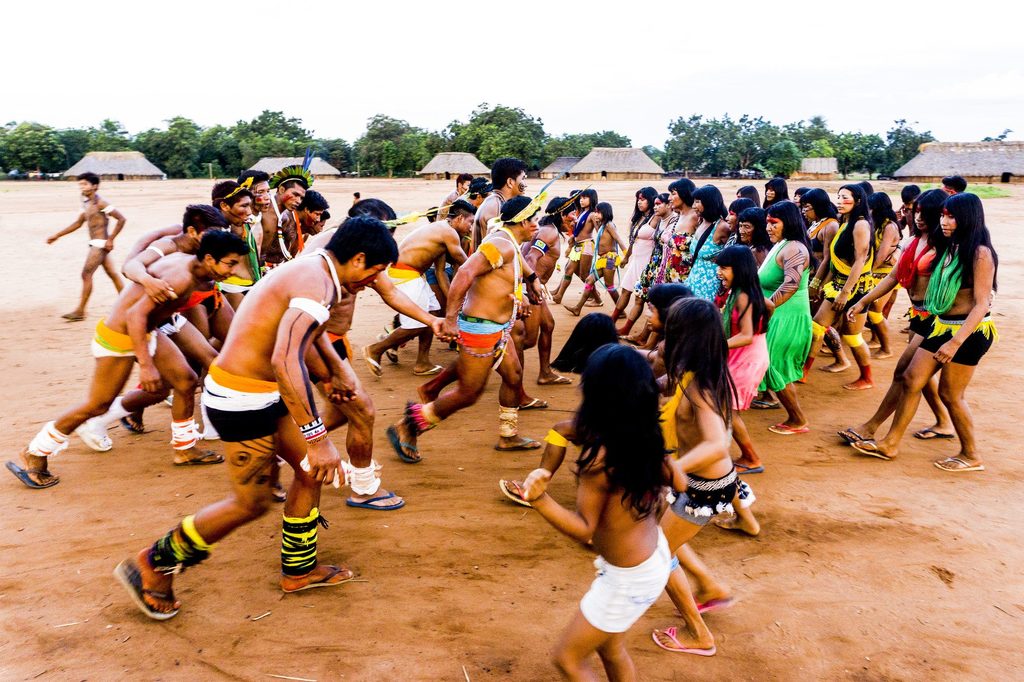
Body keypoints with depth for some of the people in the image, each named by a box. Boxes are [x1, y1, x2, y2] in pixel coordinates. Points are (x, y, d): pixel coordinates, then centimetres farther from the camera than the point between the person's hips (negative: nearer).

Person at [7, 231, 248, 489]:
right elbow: (136, 314, -35)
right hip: (118, 338, -10)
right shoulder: (181, 277, -30)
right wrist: (146, 365, -36)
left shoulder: (189, 262, -1)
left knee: (187, 381, 8)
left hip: (146, 331, 10)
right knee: (97, 405, 2)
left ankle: (184, 450, 22)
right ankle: (34, 456, 20)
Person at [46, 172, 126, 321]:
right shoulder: (86, 203, 12)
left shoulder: (100, 203, -15)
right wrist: (57, 235, 19)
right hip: (95, 244, 9)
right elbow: (78, 223, 21)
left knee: (86, 274, -7)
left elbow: (121, 219, -20)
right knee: (113, 274, 11)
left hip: (100, 244, -9)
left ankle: (80, 311, -1)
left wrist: (111, 239, -19)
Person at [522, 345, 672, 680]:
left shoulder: (598, 457, -31)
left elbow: (583, 530, -24)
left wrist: (540, 500, -39)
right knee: (610, 648, 28)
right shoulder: (645, 436, -9)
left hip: (630, 578, -8)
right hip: (655, 553, 8)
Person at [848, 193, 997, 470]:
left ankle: (971, 456, 20)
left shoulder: (980, 253, -16)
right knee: (911, 378, 6)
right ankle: (890, 443, 14)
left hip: (970, 331, -8)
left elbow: (982, 304, -20)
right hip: (941, 325, 8)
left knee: (950, 394, 1)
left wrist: (956, 342, -27)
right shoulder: (949, 248, 9)